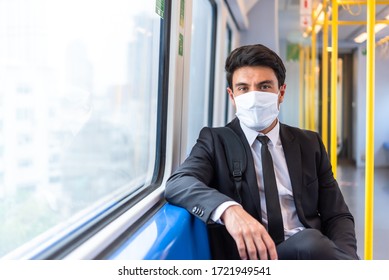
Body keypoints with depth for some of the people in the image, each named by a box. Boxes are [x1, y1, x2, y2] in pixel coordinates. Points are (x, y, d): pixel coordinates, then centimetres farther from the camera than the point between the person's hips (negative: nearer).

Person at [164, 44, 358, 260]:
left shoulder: (309, 144, 15)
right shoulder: (215, 141, 5)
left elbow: (337, 216, 12)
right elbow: (178, 184, -14)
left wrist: (345, 257, -11)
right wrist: (228, 209, -34)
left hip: (312, 250, 4)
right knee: (310, 243, -34)